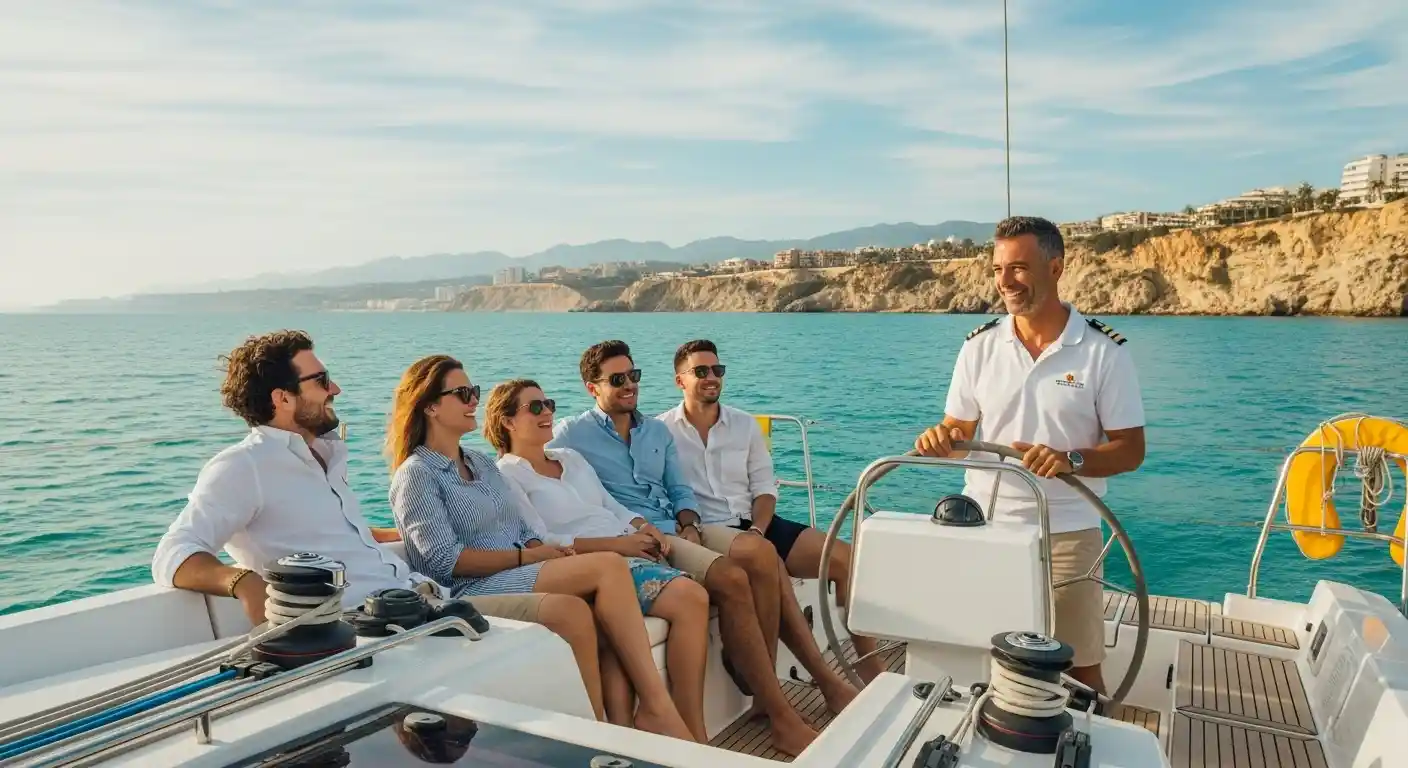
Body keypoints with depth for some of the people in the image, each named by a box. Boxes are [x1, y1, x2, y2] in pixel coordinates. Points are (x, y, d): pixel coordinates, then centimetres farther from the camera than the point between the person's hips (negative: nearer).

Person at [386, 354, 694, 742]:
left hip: (522, 579, 7)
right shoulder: (416, 474, -1)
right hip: (473, 592, -7)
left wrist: (547, 551, -6)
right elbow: (445, 560, -12)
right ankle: (658, 706, -24)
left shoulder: (483, 463, 22)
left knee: (599, 611, -27)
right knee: (608, 566, -25)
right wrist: (527, 557, -14)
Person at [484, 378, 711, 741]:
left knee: (693, 597, -24)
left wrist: (644, 527, 1)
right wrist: (615, 544, -16)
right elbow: (538, 543, -9)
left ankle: (693, 732, -19)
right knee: (690, 598, -30)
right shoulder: (506, 474, 2)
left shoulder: (571, 458, 25)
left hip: (627, 551, 7)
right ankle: (692, 735, -22)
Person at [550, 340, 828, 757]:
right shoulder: (571, 433, 4)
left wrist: (689, 525, -1)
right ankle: (781, 716, -23)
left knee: (760, 551, -24)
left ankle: (763, 683, -16)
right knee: (732, 578, -30)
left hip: (676, 528, 7)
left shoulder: (658, 431, 24)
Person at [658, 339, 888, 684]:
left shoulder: (745, 424, 13)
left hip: (754, 524, 5)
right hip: (707, 533, -5)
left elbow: (764, 488, 9)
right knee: (770, 564, -35)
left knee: (844, 556, -11)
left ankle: (870, 667, -3)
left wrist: (757, 530, -9)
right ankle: (826, 679, -29)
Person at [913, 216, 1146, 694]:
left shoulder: (1104, 350, -5)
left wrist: (1070, 460, -23)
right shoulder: (980, 345, 3)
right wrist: (940, 438, -15)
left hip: (1067, 533, -2)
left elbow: (1130, 450, -4)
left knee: (1078, 668, 6)